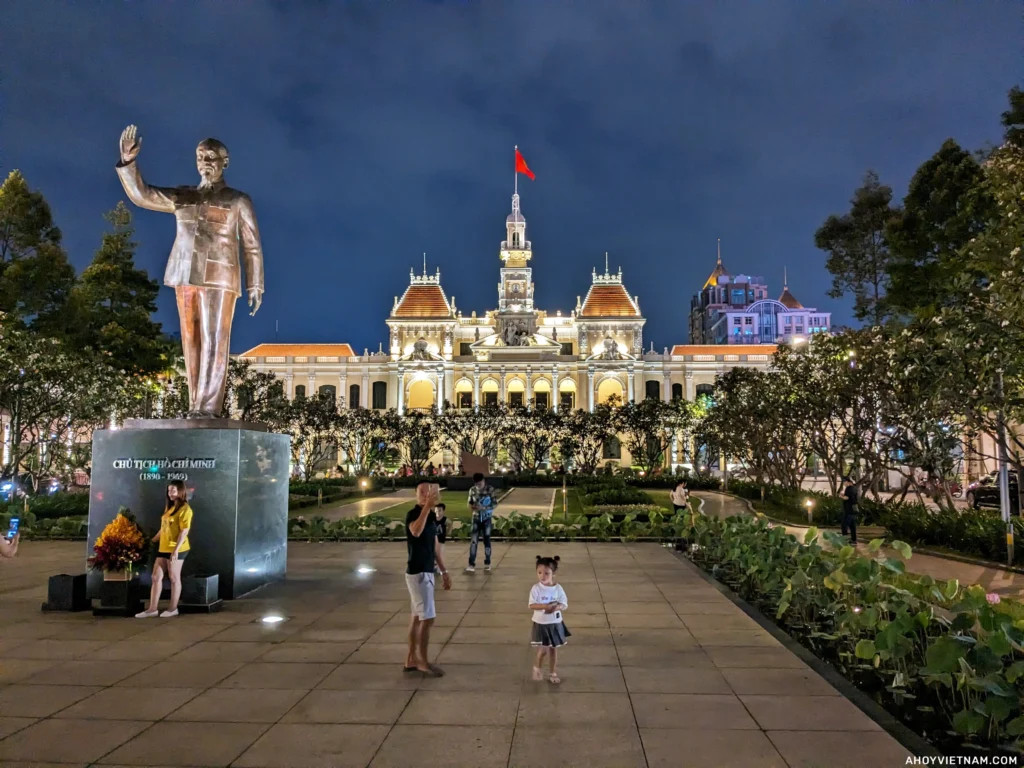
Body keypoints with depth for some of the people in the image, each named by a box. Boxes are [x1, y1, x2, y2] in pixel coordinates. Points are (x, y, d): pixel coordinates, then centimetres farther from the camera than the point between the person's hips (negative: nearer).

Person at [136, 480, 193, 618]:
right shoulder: (169, 507, 16)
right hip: (163, 548, 9)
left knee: (174, 578, 1)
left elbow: (184, 531, -18)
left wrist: (176, 549, -23)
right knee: (156, 577, 8)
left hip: (176, 550, -9)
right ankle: (152, 609, 14)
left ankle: (173, 609, 12)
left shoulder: (185, 509, -12)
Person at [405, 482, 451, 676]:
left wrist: (444, 571, 17)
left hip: (426, 572, 9)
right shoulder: (413, 514, -17)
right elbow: (416, 531, -42)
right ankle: (422, 661, 8)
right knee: (427, 618, -5)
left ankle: (411, 659, 23)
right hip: (417, 573, -9)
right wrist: (427, 506, -45)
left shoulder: (431, 515, 11)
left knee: (417, 617, 14)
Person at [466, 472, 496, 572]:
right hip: (476, 518, 2)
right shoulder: (472, 490, -1)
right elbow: (470, 503, 10)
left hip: (487, 518, -2)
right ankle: (471, 564, -3)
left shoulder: (490, 489, -10)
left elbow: (495, 504, -8)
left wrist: (484, 508, -21)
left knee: (487, 540, 6)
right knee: (473, 541, -5)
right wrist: (472, 507, -13)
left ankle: (487, 563, 18)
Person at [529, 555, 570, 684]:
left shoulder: (558, 588, -7)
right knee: (543, 650, 0)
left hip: (555, 624, 2)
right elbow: (532, 605, -17)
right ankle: (538, 667, 30)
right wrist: (545, 606, -31)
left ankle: (552, 673, 29)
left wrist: (556, 607, -26)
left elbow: (564, 604, -5)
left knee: (553, 649, 12)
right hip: (540, 624, -2)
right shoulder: (536, 588, -12)